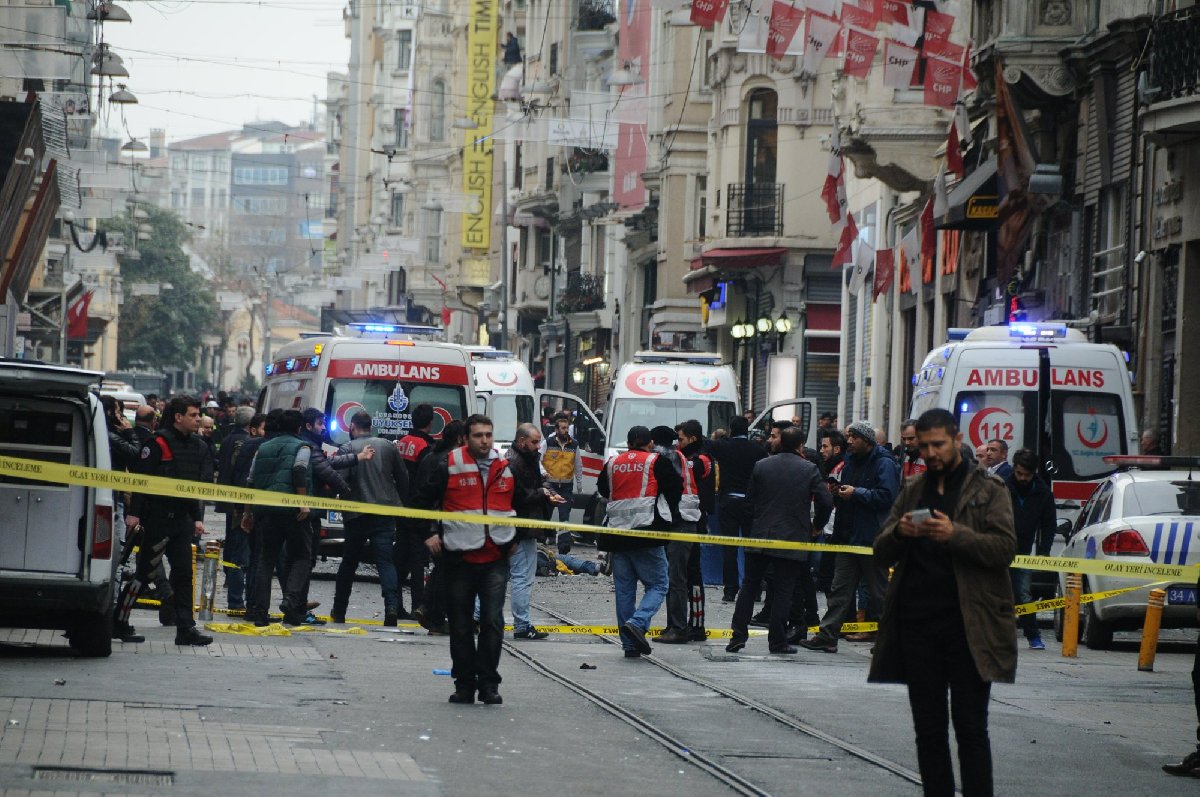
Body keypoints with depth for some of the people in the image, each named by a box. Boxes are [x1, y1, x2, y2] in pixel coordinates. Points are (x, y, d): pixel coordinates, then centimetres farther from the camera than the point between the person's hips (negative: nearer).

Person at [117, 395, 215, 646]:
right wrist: (134, 513, -16)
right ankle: (119, 621, 10)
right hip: (158, 519, -6)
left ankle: (186, 629, 3)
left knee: (183, 573, 3)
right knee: (144, 571, -1)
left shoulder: (200, 448, 11)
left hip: (183, 520, 6)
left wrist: (198, 517, 7)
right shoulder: (158, 444, -10)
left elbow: (204, 484, 14)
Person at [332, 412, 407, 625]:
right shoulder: (388, 446, 7)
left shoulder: (347, 449, -4)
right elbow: (403, 478, 9)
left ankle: (339, 611, 22)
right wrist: (402, 505, 16)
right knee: (385, 561, -3)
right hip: (386, 514, 2)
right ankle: (391, 606, -23)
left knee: (349, 562, 13)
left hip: (357, 515, -2)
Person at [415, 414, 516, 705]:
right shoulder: (449, 466, -1)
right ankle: (464, 684, 15)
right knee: (460, 625, 6)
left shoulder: (506, 468, 9)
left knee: (493, 621, -8)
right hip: (459, 557, -1)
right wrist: (429, 533, 0)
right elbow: (425, 500, 7)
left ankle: (488, 683, -2)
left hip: (495, 559, 1)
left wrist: (514, 537, 19)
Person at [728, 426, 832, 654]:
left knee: (749, 586, 11)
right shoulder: (810, 470, -6)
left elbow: (750, 497, 7)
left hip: (761, 536, 2)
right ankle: (777, 641, 3)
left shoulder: (761, 466, 1)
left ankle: (738, 635, 8)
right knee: (783, 590, 3)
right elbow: (826, 502, -8)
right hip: (792, 540, -2)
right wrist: (816, 525, 10)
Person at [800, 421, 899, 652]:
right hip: (849, 535, 8)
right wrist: (838, 493, 6)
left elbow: (886, 496, -20)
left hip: (872, 537, -8)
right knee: (840, 587, 5)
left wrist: (856, 493, -17)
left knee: (877, 589, 3)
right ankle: (827, 635, 3)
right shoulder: (852, 462, 17)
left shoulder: (884, 463, -10)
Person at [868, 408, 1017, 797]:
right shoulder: (912, 490, 17)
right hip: (916, 622, 5)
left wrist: (955, 535, -22)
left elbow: (1005, 547, -8)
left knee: (970, 726, -5)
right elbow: (882, 554, 15)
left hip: (967, 625, -5)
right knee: (928, 728, 7)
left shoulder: (988, 490, 3)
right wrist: (898, 533, -7)